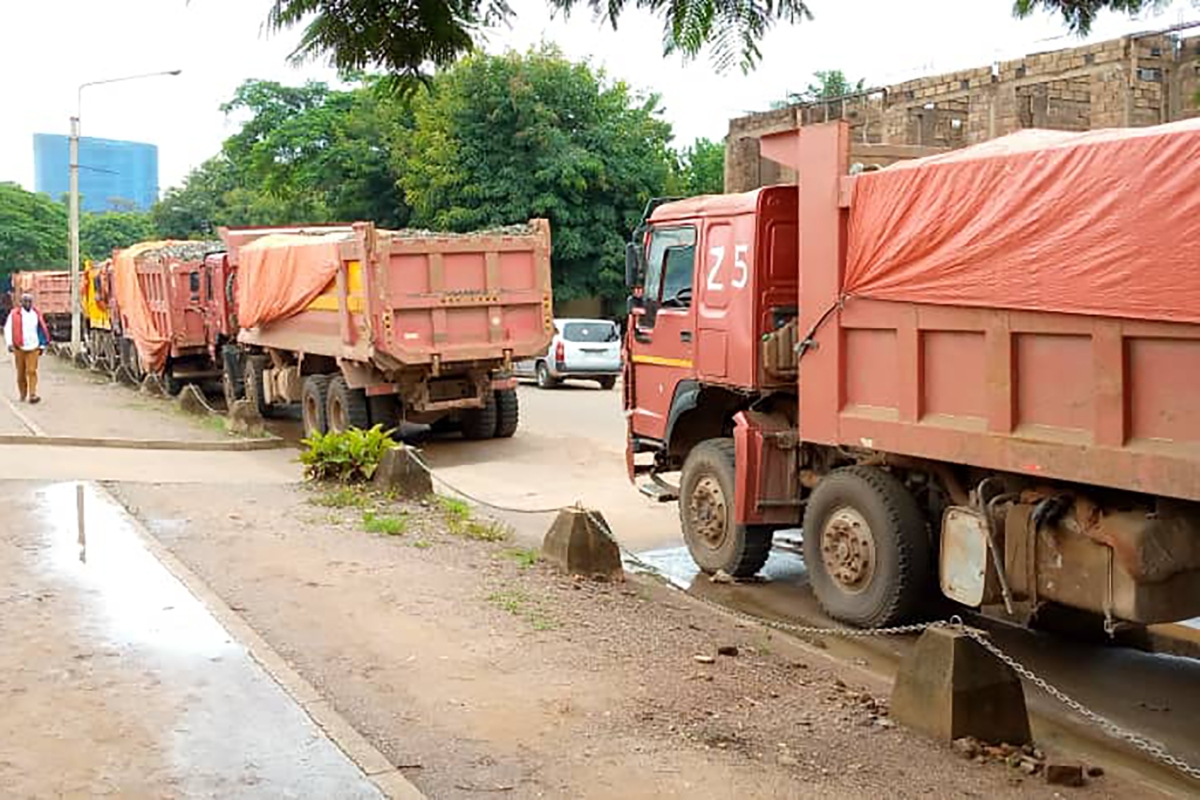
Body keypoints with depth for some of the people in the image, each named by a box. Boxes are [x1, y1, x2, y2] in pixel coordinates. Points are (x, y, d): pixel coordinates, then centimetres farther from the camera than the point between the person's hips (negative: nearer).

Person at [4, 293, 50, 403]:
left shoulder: (37, 314, 7)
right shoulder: (14, 314, -1)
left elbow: (42, 330, 16)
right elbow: (8, 329, -4)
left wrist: (42, 345, 16)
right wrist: (10, 343, -14)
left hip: (33, 348, 0)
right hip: (19, 348, 0)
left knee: (32, 371, -10)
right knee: (21, 373, 8)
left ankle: (33, 394, -12)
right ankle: (23, 395, 22)